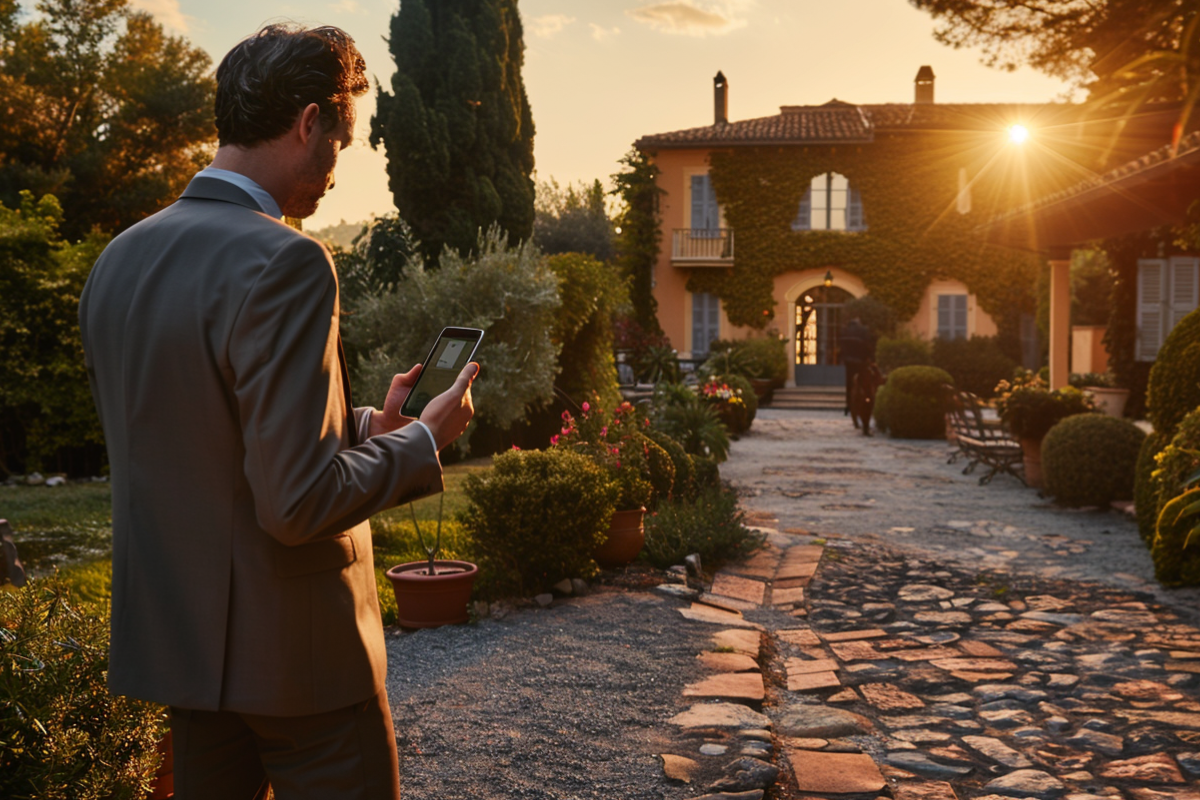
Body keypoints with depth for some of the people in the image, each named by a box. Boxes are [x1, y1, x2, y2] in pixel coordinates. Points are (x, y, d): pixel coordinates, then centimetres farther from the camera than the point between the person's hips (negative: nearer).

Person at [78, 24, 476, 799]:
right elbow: (298, 503, -26)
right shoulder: (284, 262, -22)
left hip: (176, 634, 8)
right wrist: (423, 441, -10)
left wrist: (361, 427, 13)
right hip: (293, 647, -8)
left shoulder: (119, 260, 4)